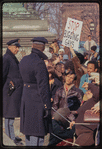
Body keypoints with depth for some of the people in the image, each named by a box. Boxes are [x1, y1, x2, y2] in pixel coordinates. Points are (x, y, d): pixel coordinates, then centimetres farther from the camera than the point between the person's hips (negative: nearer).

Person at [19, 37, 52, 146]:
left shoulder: (24, 60, 6)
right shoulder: (39, 63, -19)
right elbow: (43, 86, -20)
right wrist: (47, 106, -16)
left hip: (26, 99, 9)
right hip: (37, 101, -9)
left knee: (29, 131, 17)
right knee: (37, 134, -5)